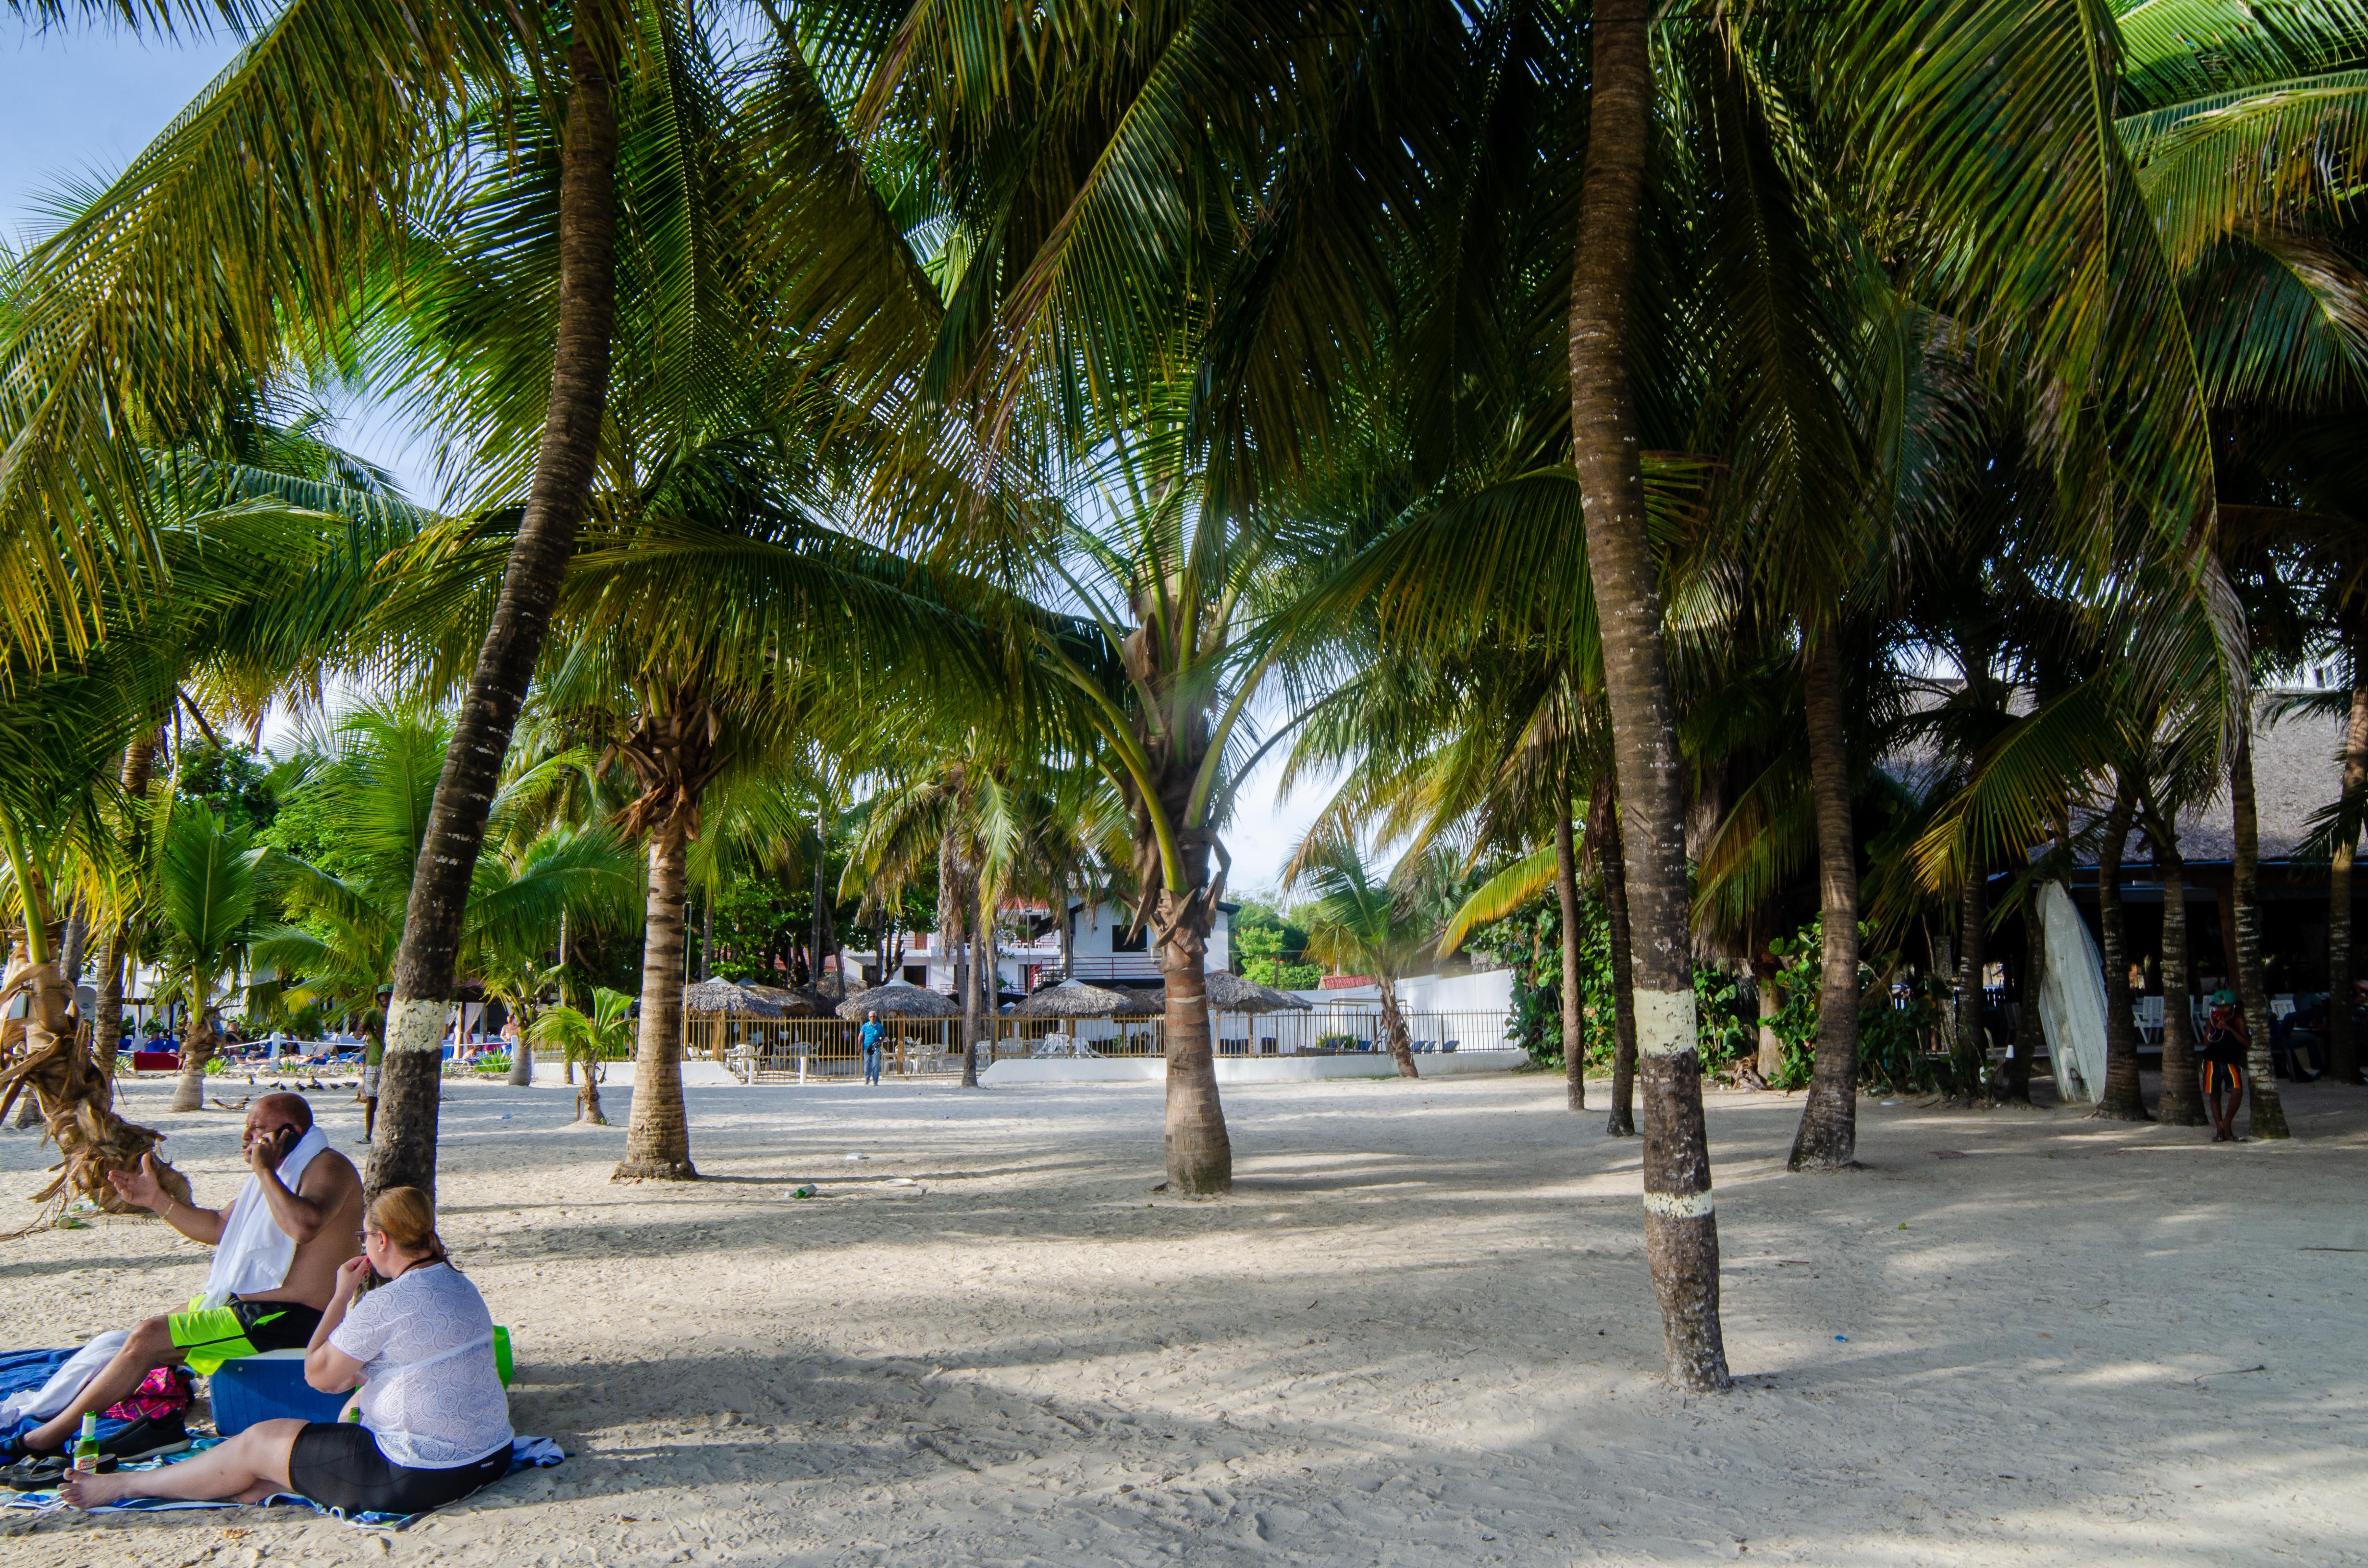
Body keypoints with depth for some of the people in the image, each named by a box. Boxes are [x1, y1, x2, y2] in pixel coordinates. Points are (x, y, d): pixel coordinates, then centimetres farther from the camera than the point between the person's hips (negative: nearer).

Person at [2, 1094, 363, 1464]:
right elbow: (218, 1228, 22)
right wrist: (157, 1200, 11)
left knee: (147, 1339, -11)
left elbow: (303, 1226, -37)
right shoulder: (274, 1171, 15)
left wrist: (263, 1170, -26)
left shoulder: (328, 1167, -17)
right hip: (245, 1303, 10)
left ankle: (50, 1435, 1)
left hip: (282, 1321, -10)